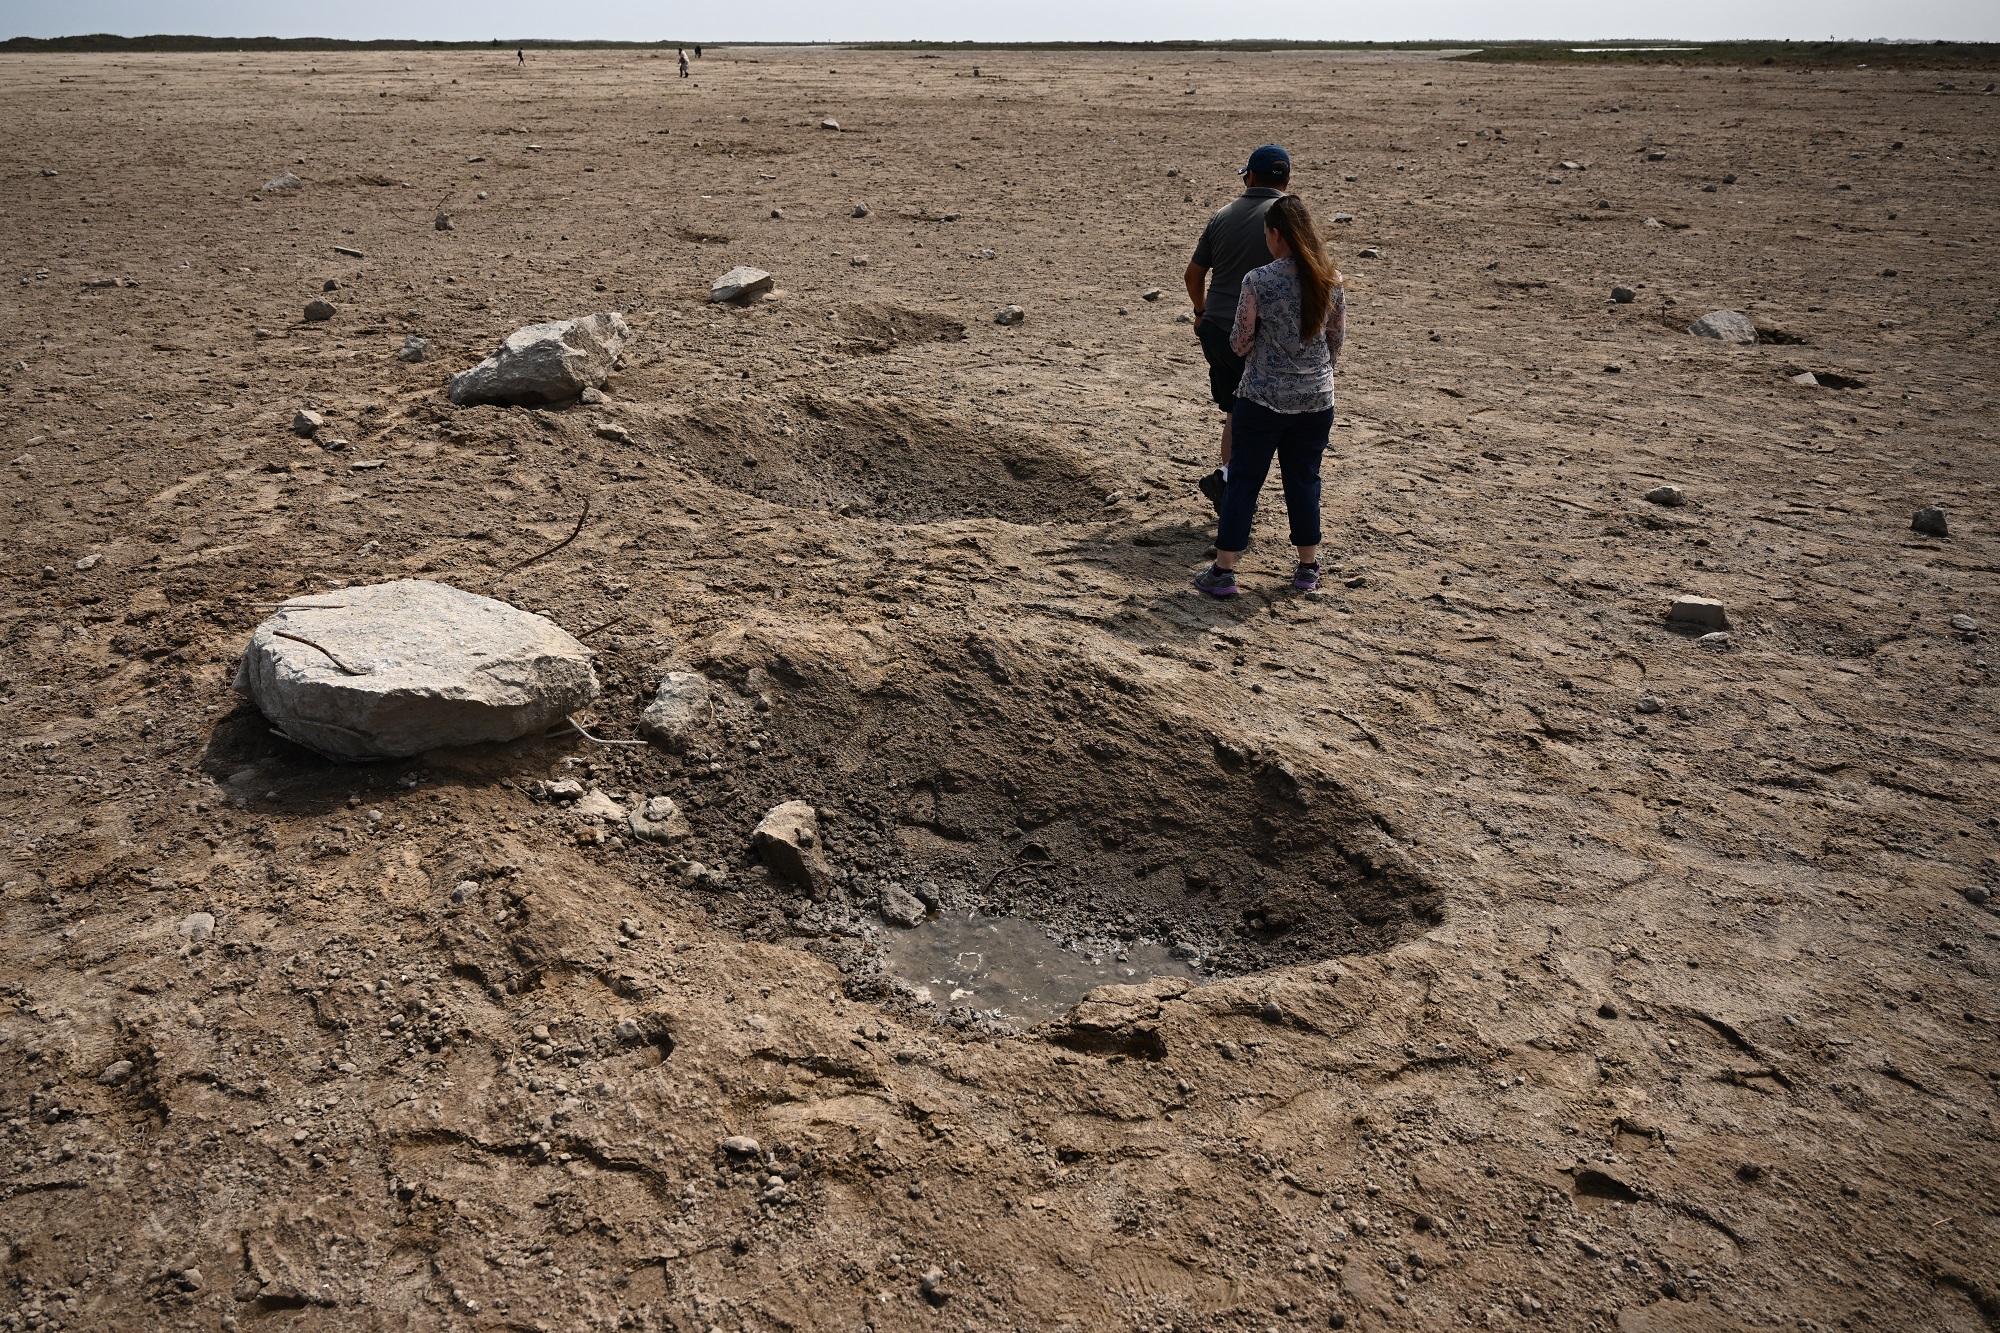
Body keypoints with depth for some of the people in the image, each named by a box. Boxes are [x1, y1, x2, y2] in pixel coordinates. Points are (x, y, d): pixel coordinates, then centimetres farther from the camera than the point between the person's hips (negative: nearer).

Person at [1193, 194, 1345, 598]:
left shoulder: (1258, 281, -15)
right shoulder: (1332, 279, -1)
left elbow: (1240, 344, -9)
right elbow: (1337, 340, 8)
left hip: (1264, 398, -4)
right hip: (1316, 398, 4)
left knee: (1244, 479, 5)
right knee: (1304, 479, 16)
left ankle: (1223, 571, 9)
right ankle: (1308, 567, 24)